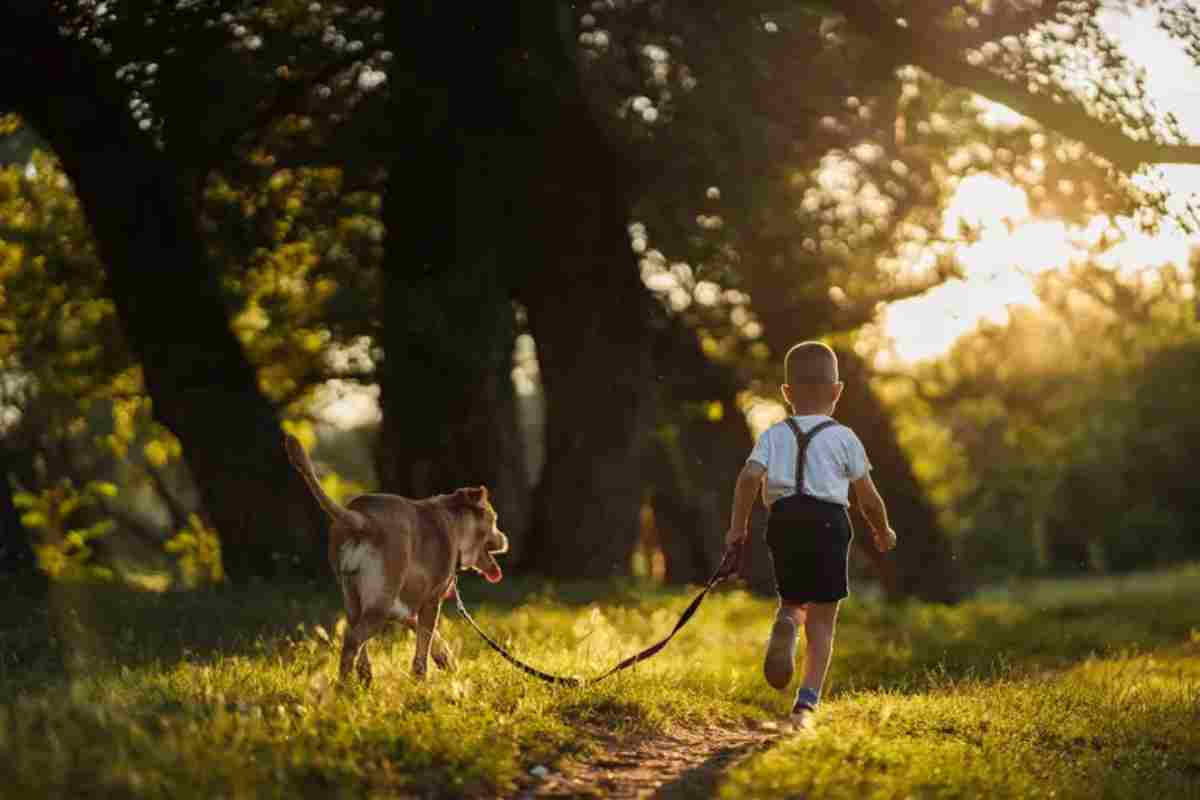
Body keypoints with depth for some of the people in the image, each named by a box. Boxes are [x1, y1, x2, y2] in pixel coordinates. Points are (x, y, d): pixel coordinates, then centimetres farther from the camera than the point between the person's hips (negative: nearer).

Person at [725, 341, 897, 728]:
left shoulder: (774, 435, 9)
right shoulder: (843, 438, 7)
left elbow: (749, 477, -7)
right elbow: (868, 496, 10)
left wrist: (738, 526, 1)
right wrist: (883, 532, 26)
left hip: (784, 522, 2)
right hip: (828, 523, -2)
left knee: (792, 601, 23)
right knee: (822, 617, 4)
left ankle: (784, 626, -14)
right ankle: (807, 702, -7)